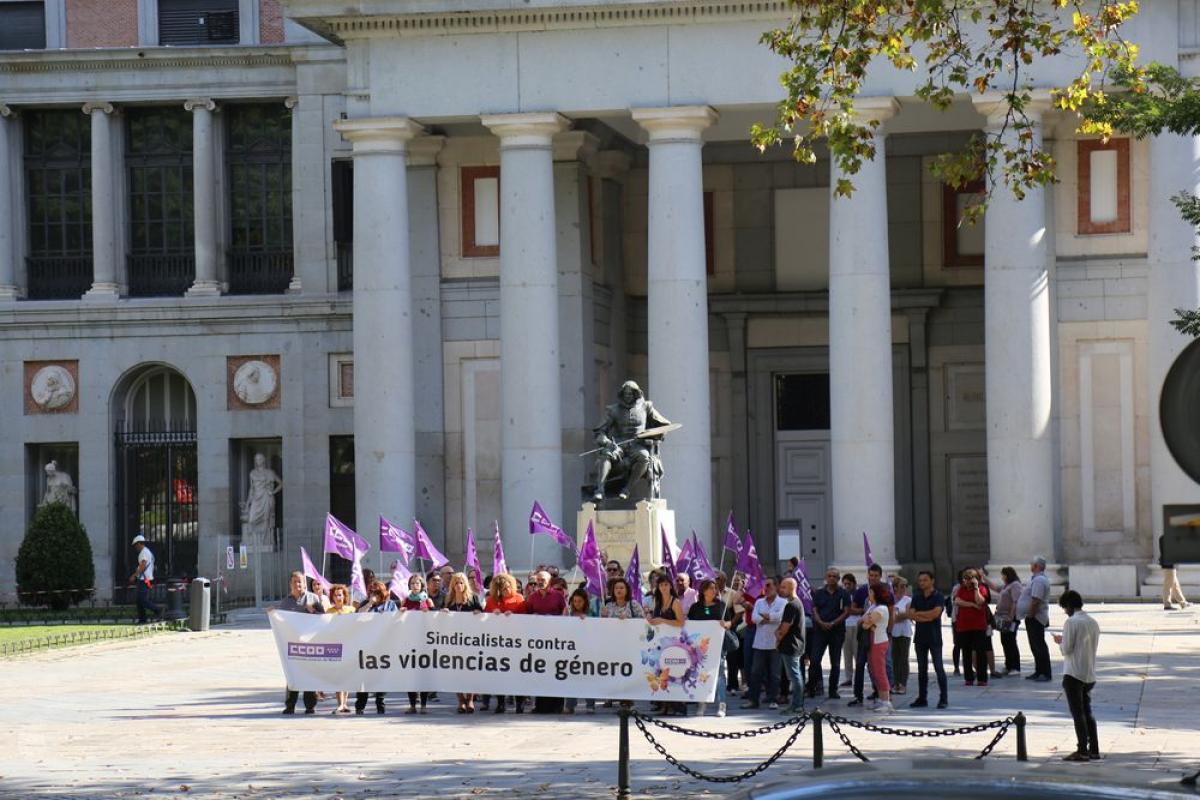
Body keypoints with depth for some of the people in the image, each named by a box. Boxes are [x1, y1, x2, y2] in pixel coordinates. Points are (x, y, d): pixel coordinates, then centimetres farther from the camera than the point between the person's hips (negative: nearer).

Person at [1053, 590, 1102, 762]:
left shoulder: (1071, 622, -13)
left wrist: (1059, 641, 5)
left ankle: (1082, 751, -5)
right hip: (1089, 675, 7)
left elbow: (1067, 649, -16)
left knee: (1078, 713, -3)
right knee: (1087, 713, 14)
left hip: (1073, 674, -7)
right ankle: (1094, 750, 12)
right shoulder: (1093, 623, 10)